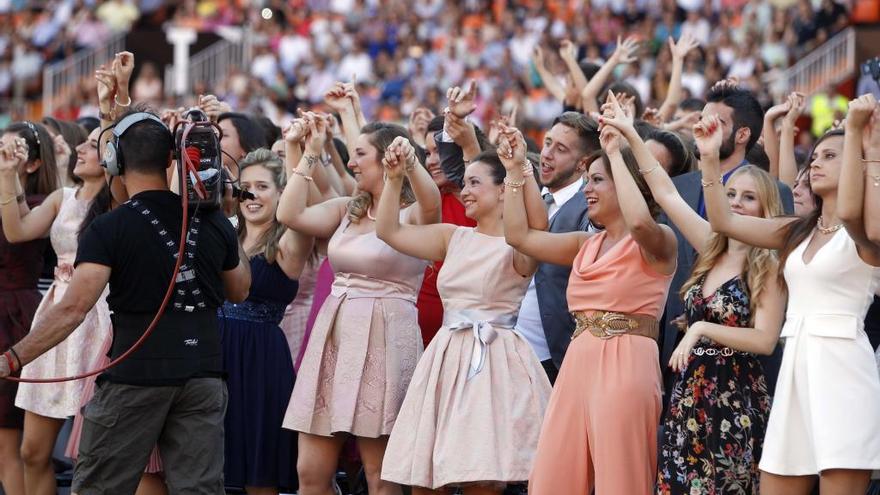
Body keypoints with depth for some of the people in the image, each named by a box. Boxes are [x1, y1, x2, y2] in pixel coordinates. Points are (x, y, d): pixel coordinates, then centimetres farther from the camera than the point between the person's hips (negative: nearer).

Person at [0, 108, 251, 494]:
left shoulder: (107, 230, -9)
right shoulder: (213, 223, 5)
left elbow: (73, 308, -18)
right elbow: (239, 291, 20)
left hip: (136, 376, -4)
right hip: (203, 374, 4)